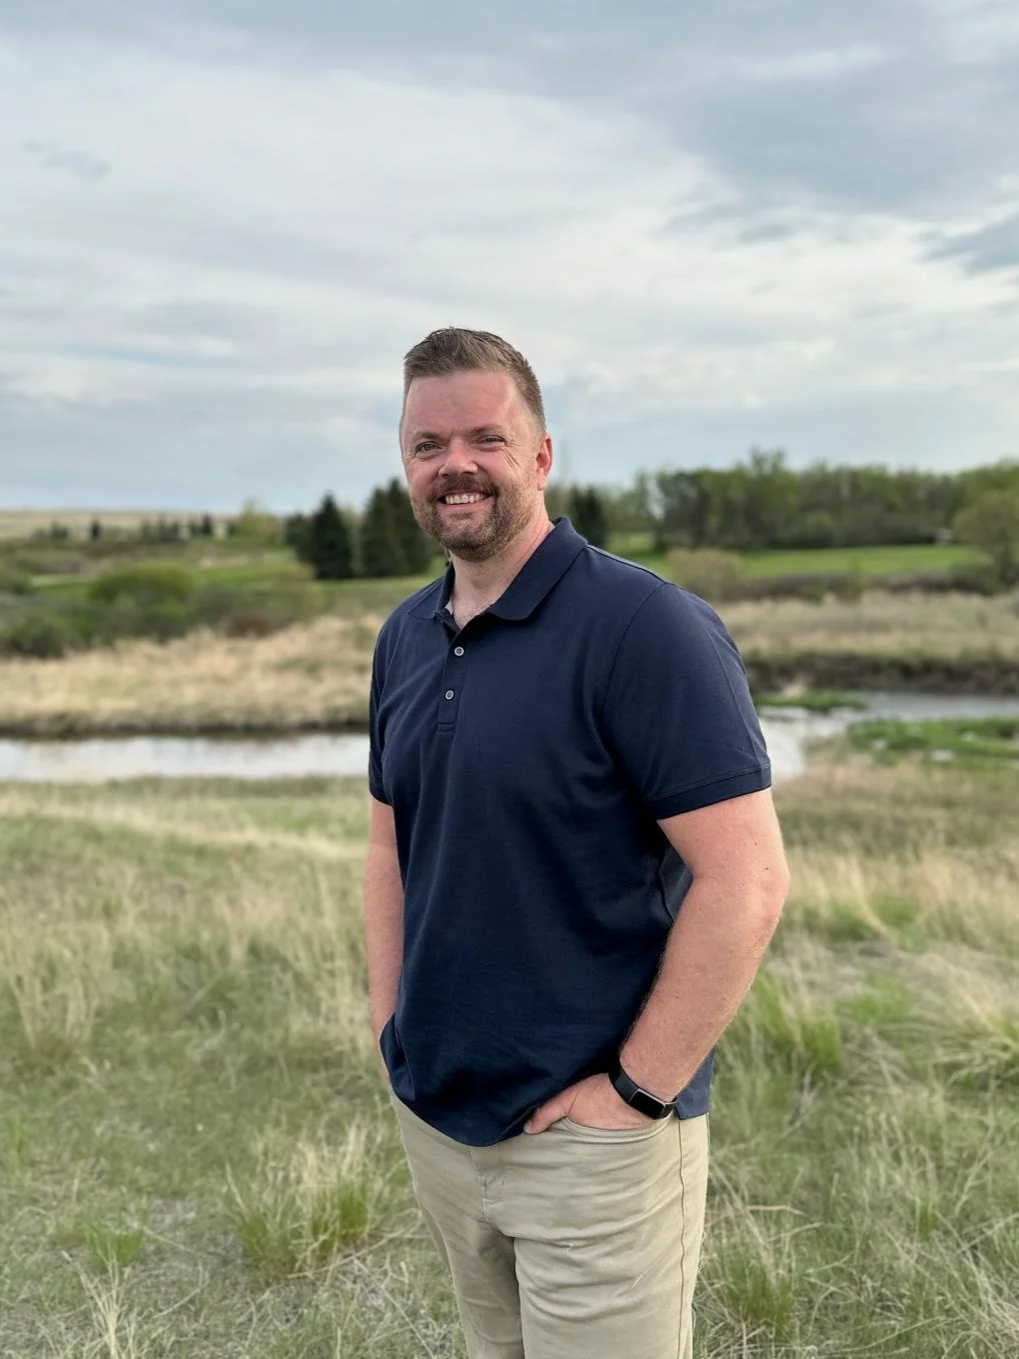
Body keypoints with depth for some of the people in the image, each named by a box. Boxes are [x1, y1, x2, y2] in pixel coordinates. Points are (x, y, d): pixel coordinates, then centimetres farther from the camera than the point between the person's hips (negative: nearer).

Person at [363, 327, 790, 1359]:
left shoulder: (643, 626, -17)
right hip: (432, 1119, 7)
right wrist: (390, 1027, 7)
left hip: (589, 1138, -6)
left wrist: (638, 1090, -17)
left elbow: (747, 881, -20)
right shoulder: (404, 637, 5)